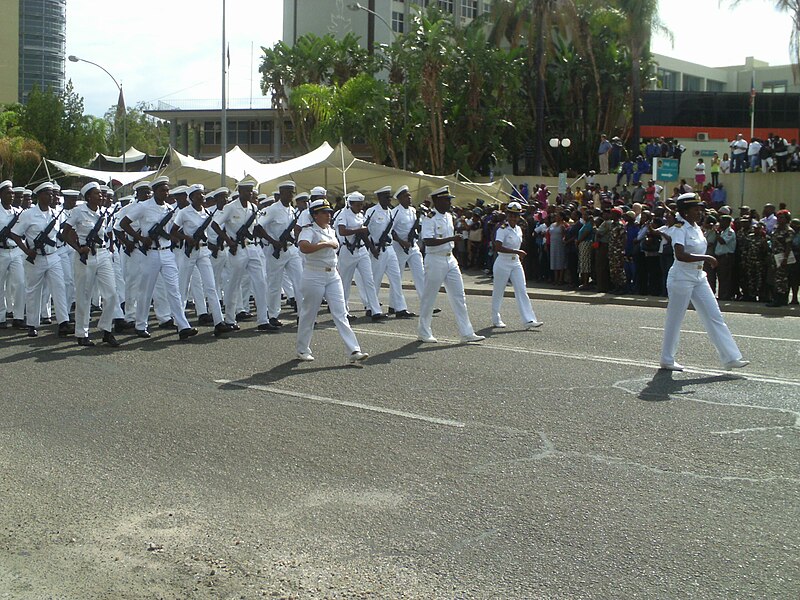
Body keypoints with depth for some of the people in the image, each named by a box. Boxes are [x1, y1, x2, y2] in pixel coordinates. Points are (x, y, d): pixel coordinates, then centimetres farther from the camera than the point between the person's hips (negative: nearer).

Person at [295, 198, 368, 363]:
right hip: (314, 277, -7)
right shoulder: (309, 231, -13)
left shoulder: (331, 230, 11)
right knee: (309, 314, 5)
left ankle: (354, 351, -7)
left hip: (333, 276, 7)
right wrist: (326, 244, -29)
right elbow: (304, 247, -35)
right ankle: (302, 350, 20)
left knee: (341, 314, -1)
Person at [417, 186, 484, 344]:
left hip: (450, 259, 8)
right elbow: (427, 241, -28)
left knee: (459, 296, 4)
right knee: (428, 297, 2)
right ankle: (423, 332, 15)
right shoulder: (430, 218, -15)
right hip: (435, 260, -8)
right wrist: (450, 239, -32)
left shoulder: (448, 216, 12)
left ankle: (466, 333, 6)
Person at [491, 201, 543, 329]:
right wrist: (516, 251, -29)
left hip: (516, 264, 6)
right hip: (503, 264, -6)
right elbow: (498, 247, -27)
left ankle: (528, 320, -8)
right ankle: (496, 319, 19)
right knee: (498, 292, 5)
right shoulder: (502, 229, -14)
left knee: (522, 291, -3)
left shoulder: (519, 229, 9)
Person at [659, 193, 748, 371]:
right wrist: (706, 258, -27)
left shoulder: (697, 228, 11)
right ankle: (667, 360, 16)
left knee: (714, 317, 3)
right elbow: (680, 255, -30)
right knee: (675, 320, 3)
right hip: (681, 279, -8)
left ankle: (731, 358, 3)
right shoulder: (680, 229, -15)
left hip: (699, 278, 8)